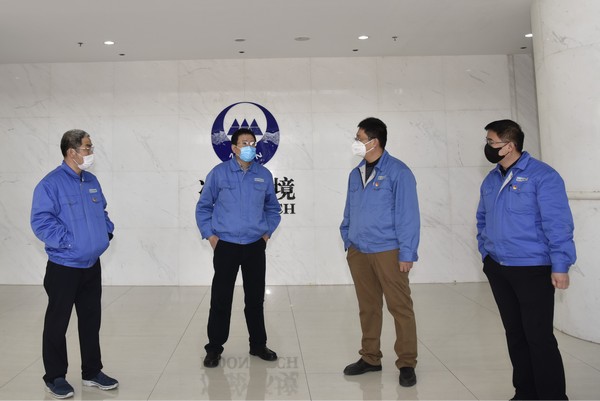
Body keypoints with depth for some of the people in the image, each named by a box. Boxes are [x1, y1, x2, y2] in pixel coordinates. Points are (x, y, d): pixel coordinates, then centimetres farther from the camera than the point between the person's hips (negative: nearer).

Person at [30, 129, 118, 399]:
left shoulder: (91, 181, 8)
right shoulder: (51, 183, -14)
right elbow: (41, 222, -20)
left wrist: (107, 230, 3)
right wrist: (68, 240, -22)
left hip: (92, 265, 7)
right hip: (64, 267, -7)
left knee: (91, 319, 15)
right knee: (57, 323, 8)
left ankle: (92, 372, 28)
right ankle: (55, 376, 24)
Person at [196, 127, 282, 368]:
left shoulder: (264, 175, 4)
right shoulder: (219, 173, -3)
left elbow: (273, 208, 16)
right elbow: (203, 207, 4)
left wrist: (267, 232, 7)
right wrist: (210, 235, -2)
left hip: (255, 246, 2)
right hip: (225, 246, -2)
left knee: (255, 298, 11)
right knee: (221, 299, 3)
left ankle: (258, 345, 27)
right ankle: (214, 348, 19)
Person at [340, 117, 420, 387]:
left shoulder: (398, 172, -8)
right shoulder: (356, 173, 11)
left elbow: (408, 215, -11)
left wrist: (407, 253, -13)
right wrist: (348, 242, 14)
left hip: (388, 251, -6)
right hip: (358, 252, 6)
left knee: (400, 307, 2)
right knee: (368, 307, 15)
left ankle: (406, 363, 16)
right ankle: (370, 357, 28)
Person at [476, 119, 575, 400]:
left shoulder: (542, 175, -11)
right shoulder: (490, 180, 10)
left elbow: (557, 224, -15)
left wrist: (560, 266, -17)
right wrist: (486, 251, 13)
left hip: (533, 270, -7)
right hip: (497, 269, 7)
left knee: (539, 337, -2)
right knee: (514, 333, 15)